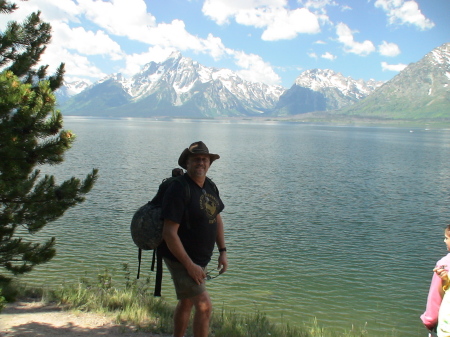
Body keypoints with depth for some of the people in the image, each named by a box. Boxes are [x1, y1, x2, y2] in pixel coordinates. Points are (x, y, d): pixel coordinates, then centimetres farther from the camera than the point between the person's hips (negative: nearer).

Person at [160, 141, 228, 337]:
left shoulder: (210, 187, 4)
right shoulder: (178, 190, -22)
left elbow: (217, 219, 17)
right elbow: (169, 233, -25)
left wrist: (222, 251, 10)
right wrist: (189, 265, -23)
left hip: (201, 259, 9)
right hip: (181, 260, -8)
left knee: (186, 302, 22)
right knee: (204, 306, -11)